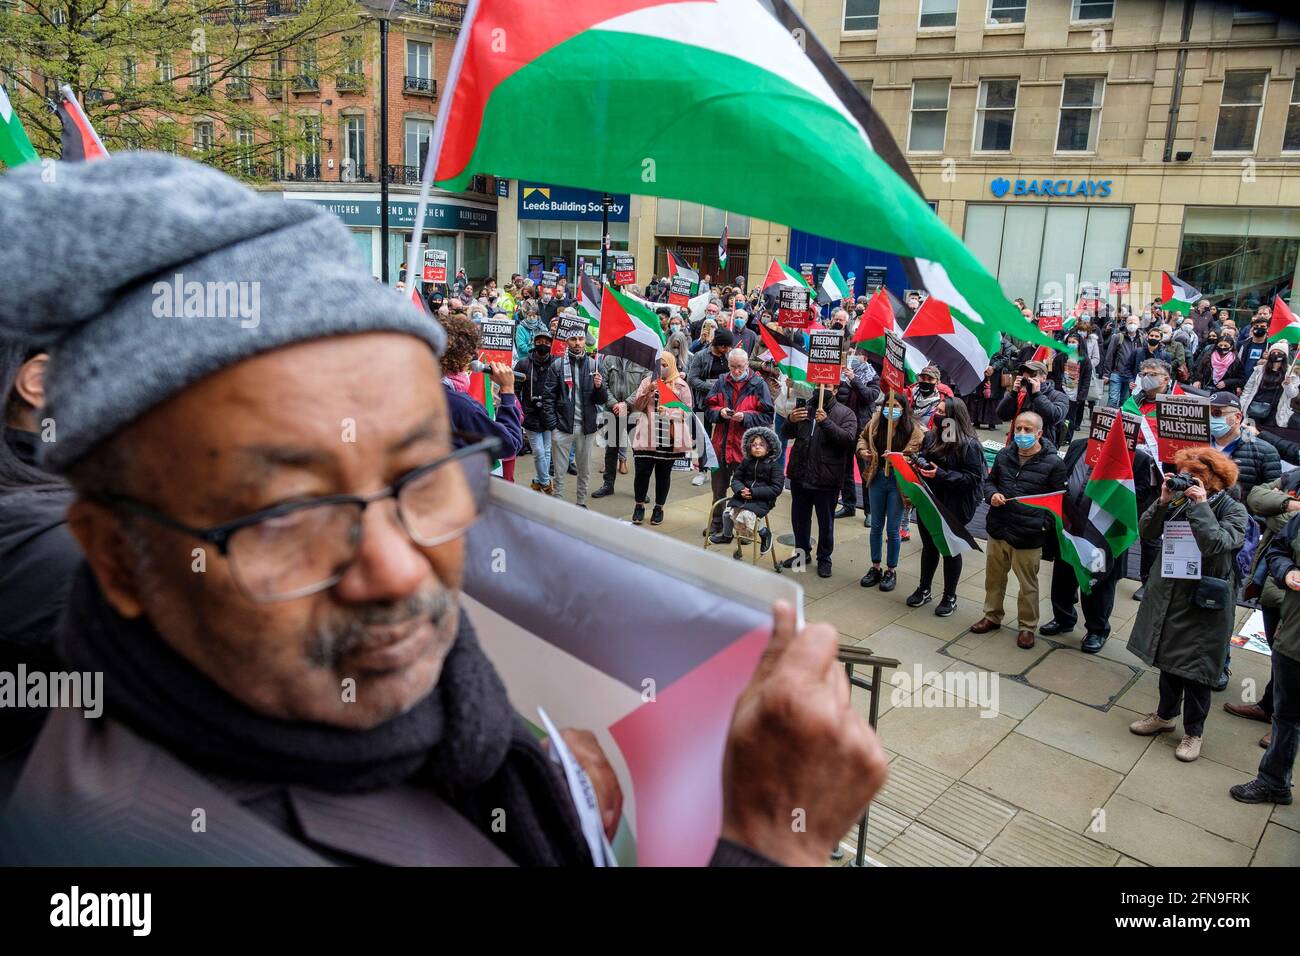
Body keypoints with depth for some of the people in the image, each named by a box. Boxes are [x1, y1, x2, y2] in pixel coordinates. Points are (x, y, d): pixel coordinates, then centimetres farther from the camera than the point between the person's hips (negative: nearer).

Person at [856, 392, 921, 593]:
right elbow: (863, 438, 15)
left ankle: (891, 570, 23)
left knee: (892, 529, 5)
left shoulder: (914, 430, -14)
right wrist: (863, 450, -5)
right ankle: (875, 568, 29)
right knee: (876, 526, 15)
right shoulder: (875, 423, -4)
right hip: (877, 478, 4)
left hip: (898, 482, -4)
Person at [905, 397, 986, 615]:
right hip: (928, 502, 6)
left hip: (953, 507, -6)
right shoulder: (930, 437, 1)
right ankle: (924, 589, 34)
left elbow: (974, 478, -19)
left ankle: (950, 597, 24)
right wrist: (918, 466, -7)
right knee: (928, 546, 18)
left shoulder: (969, 445, -17)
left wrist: (941, 474, -25)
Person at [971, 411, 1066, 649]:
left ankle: (1027, 626, 27)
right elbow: (989, 482, 15)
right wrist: (992, 495, -7)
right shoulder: (1004, 455, 4)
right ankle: (992, 616, 37)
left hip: (1029, 535, -4)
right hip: (998, 529, 5)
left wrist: (1045, 523, -21)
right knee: (994, 576, 19)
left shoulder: (1053, 463, -10)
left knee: (1028, 584, 9)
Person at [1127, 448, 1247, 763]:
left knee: (1196, 668, 5)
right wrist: (1163, 501, -13)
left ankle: (1193, 732, 23)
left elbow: (1216, 545, -27)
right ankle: (1165, 715, 38)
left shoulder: (1233, 510, -12)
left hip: (1205, 602, -5)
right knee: (1167, 658, 19)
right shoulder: (1180, 499, -1)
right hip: (1169, 594, 5)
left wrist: (1200, 506, -24)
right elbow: (1146, 531, -1)